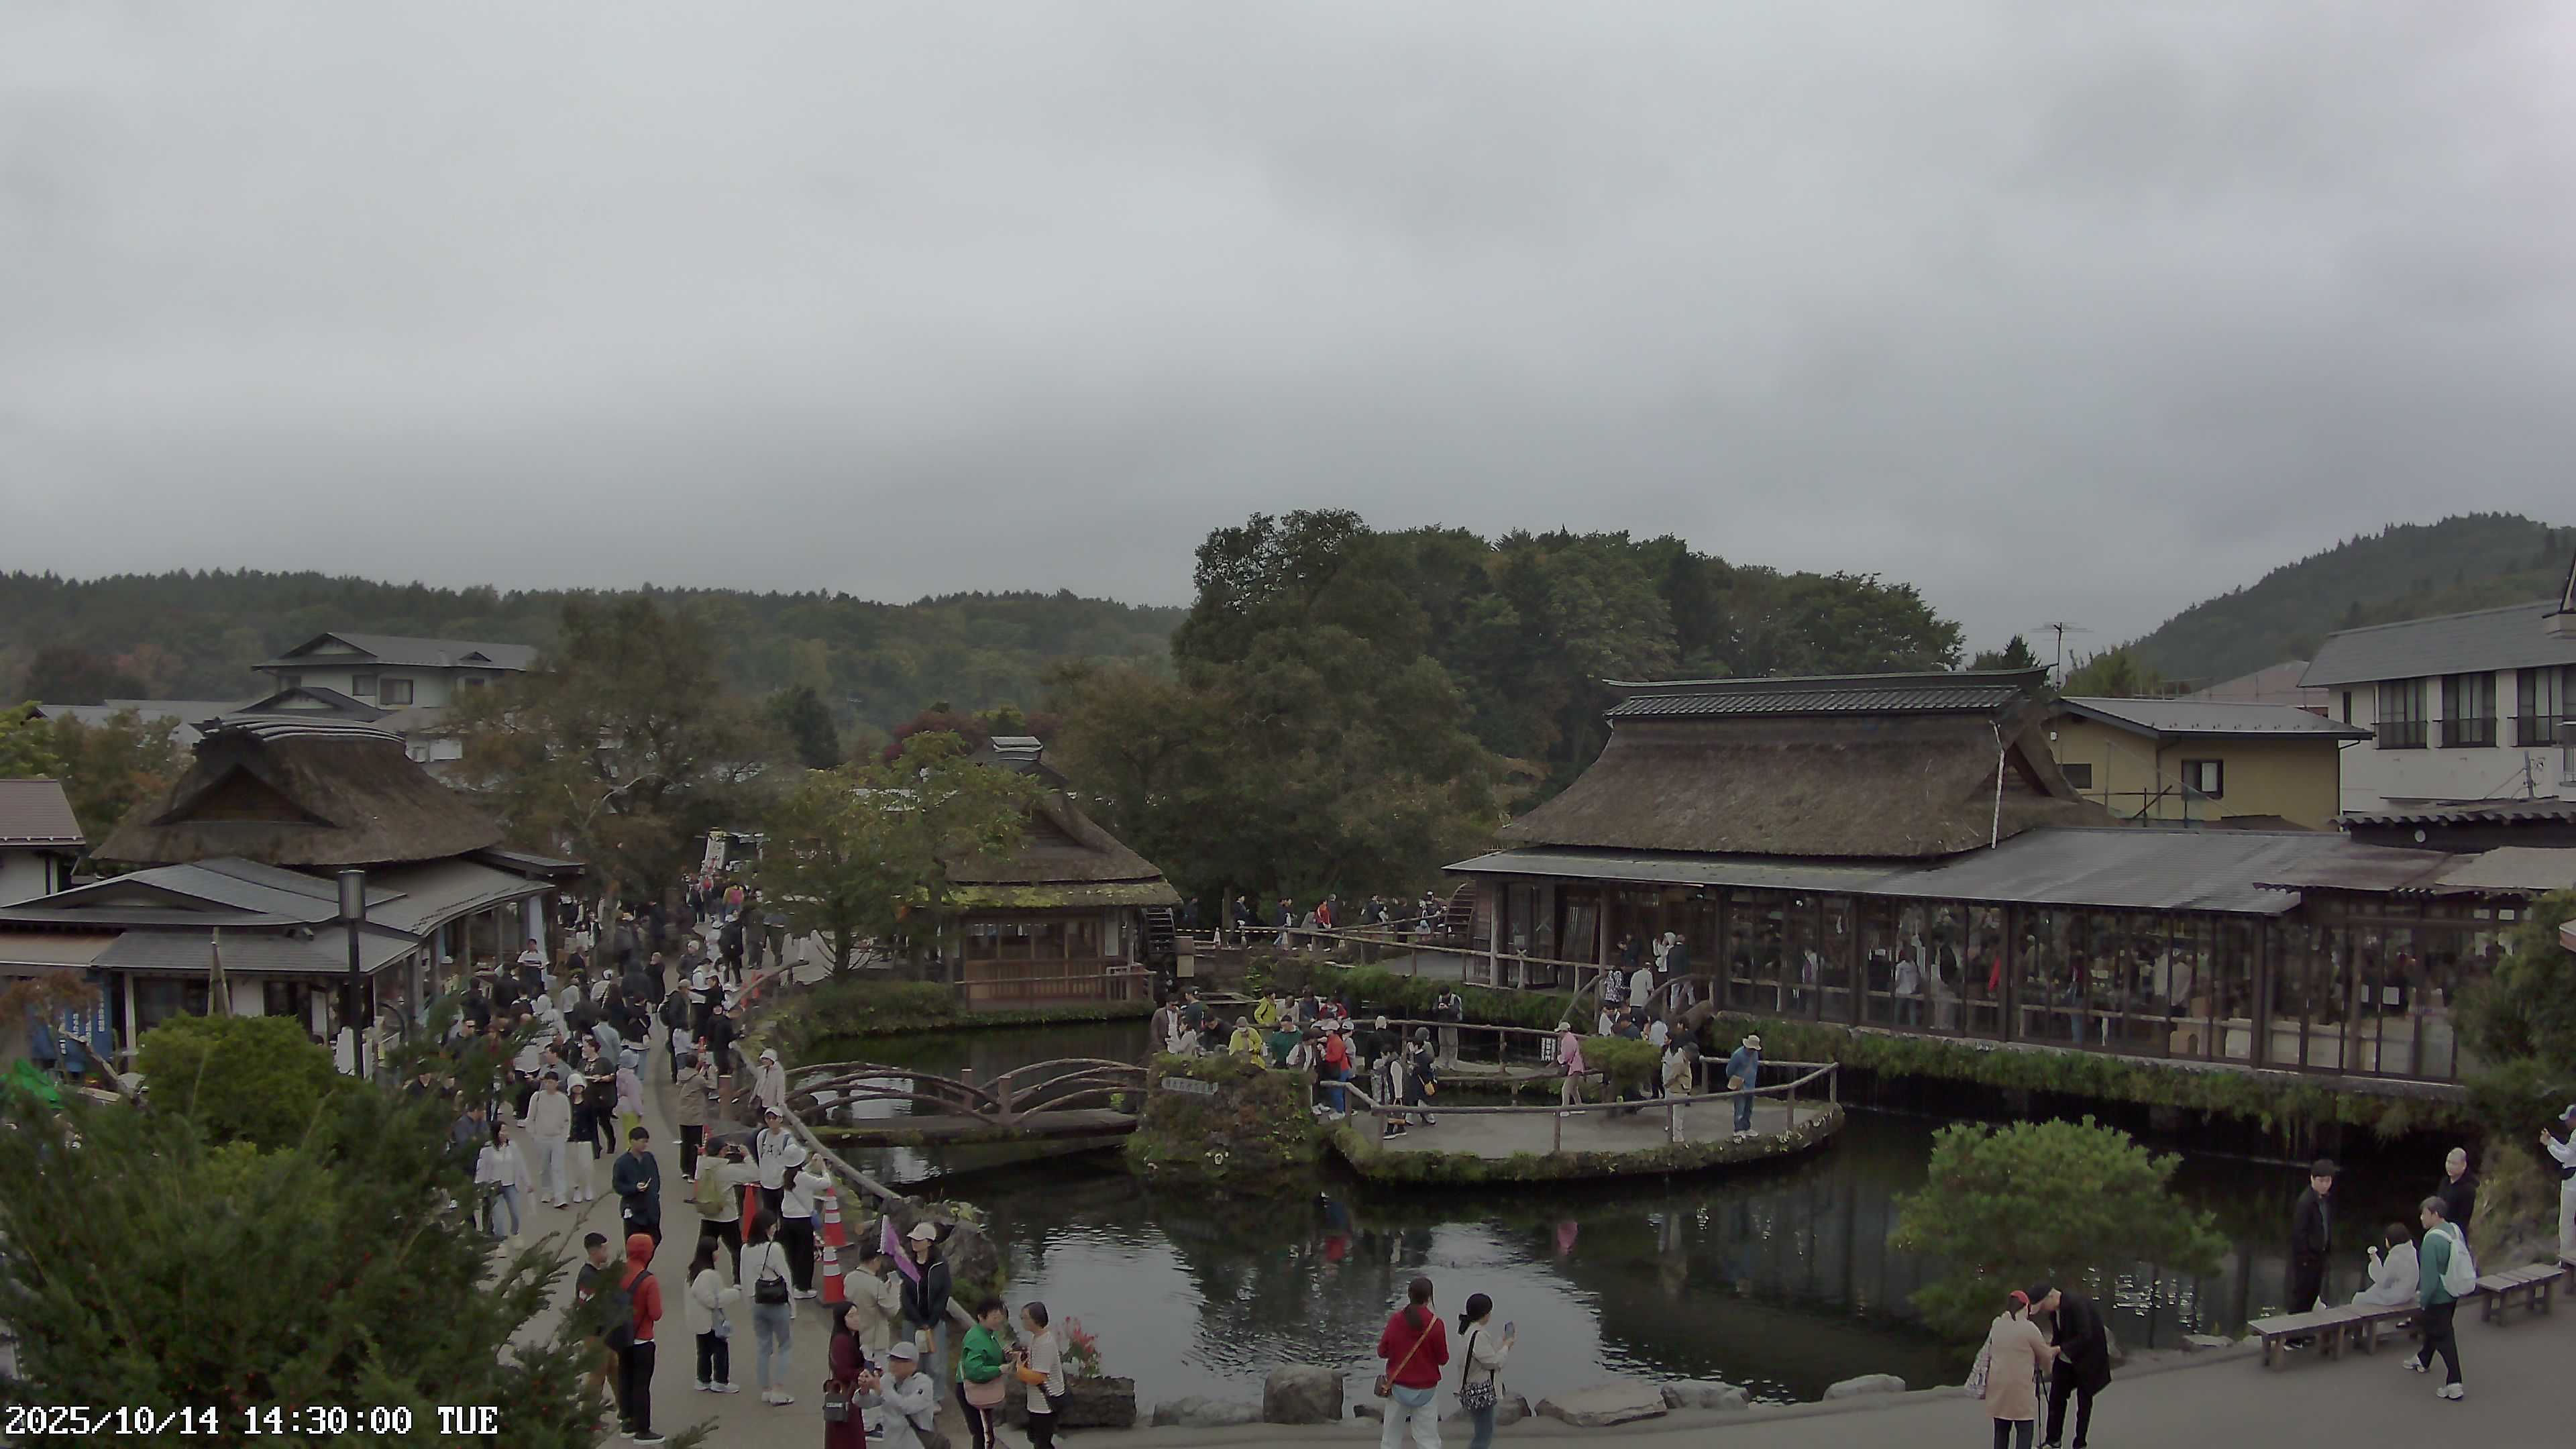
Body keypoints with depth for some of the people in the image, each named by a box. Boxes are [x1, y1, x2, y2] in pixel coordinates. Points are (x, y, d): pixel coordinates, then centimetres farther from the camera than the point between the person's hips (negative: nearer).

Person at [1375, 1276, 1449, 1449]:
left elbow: (1382, 1352, 0)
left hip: (1398, 1387, 2)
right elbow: (1443, 1359, -7)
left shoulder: (1395, 1319, -8)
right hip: (1425, 1389, -2)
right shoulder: (1436, 1324, -15)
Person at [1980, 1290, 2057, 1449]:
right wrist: (2055, 1351, 24)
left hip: (1998, 1385, 6)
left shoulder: (1996, 1325, 8)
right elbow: (2046, 1356, 2)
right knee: (2024, 1430, 1)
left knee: (2001, 1429, 14)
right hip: (2020, 1386, -6)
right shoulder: (2028, 1328, -10)